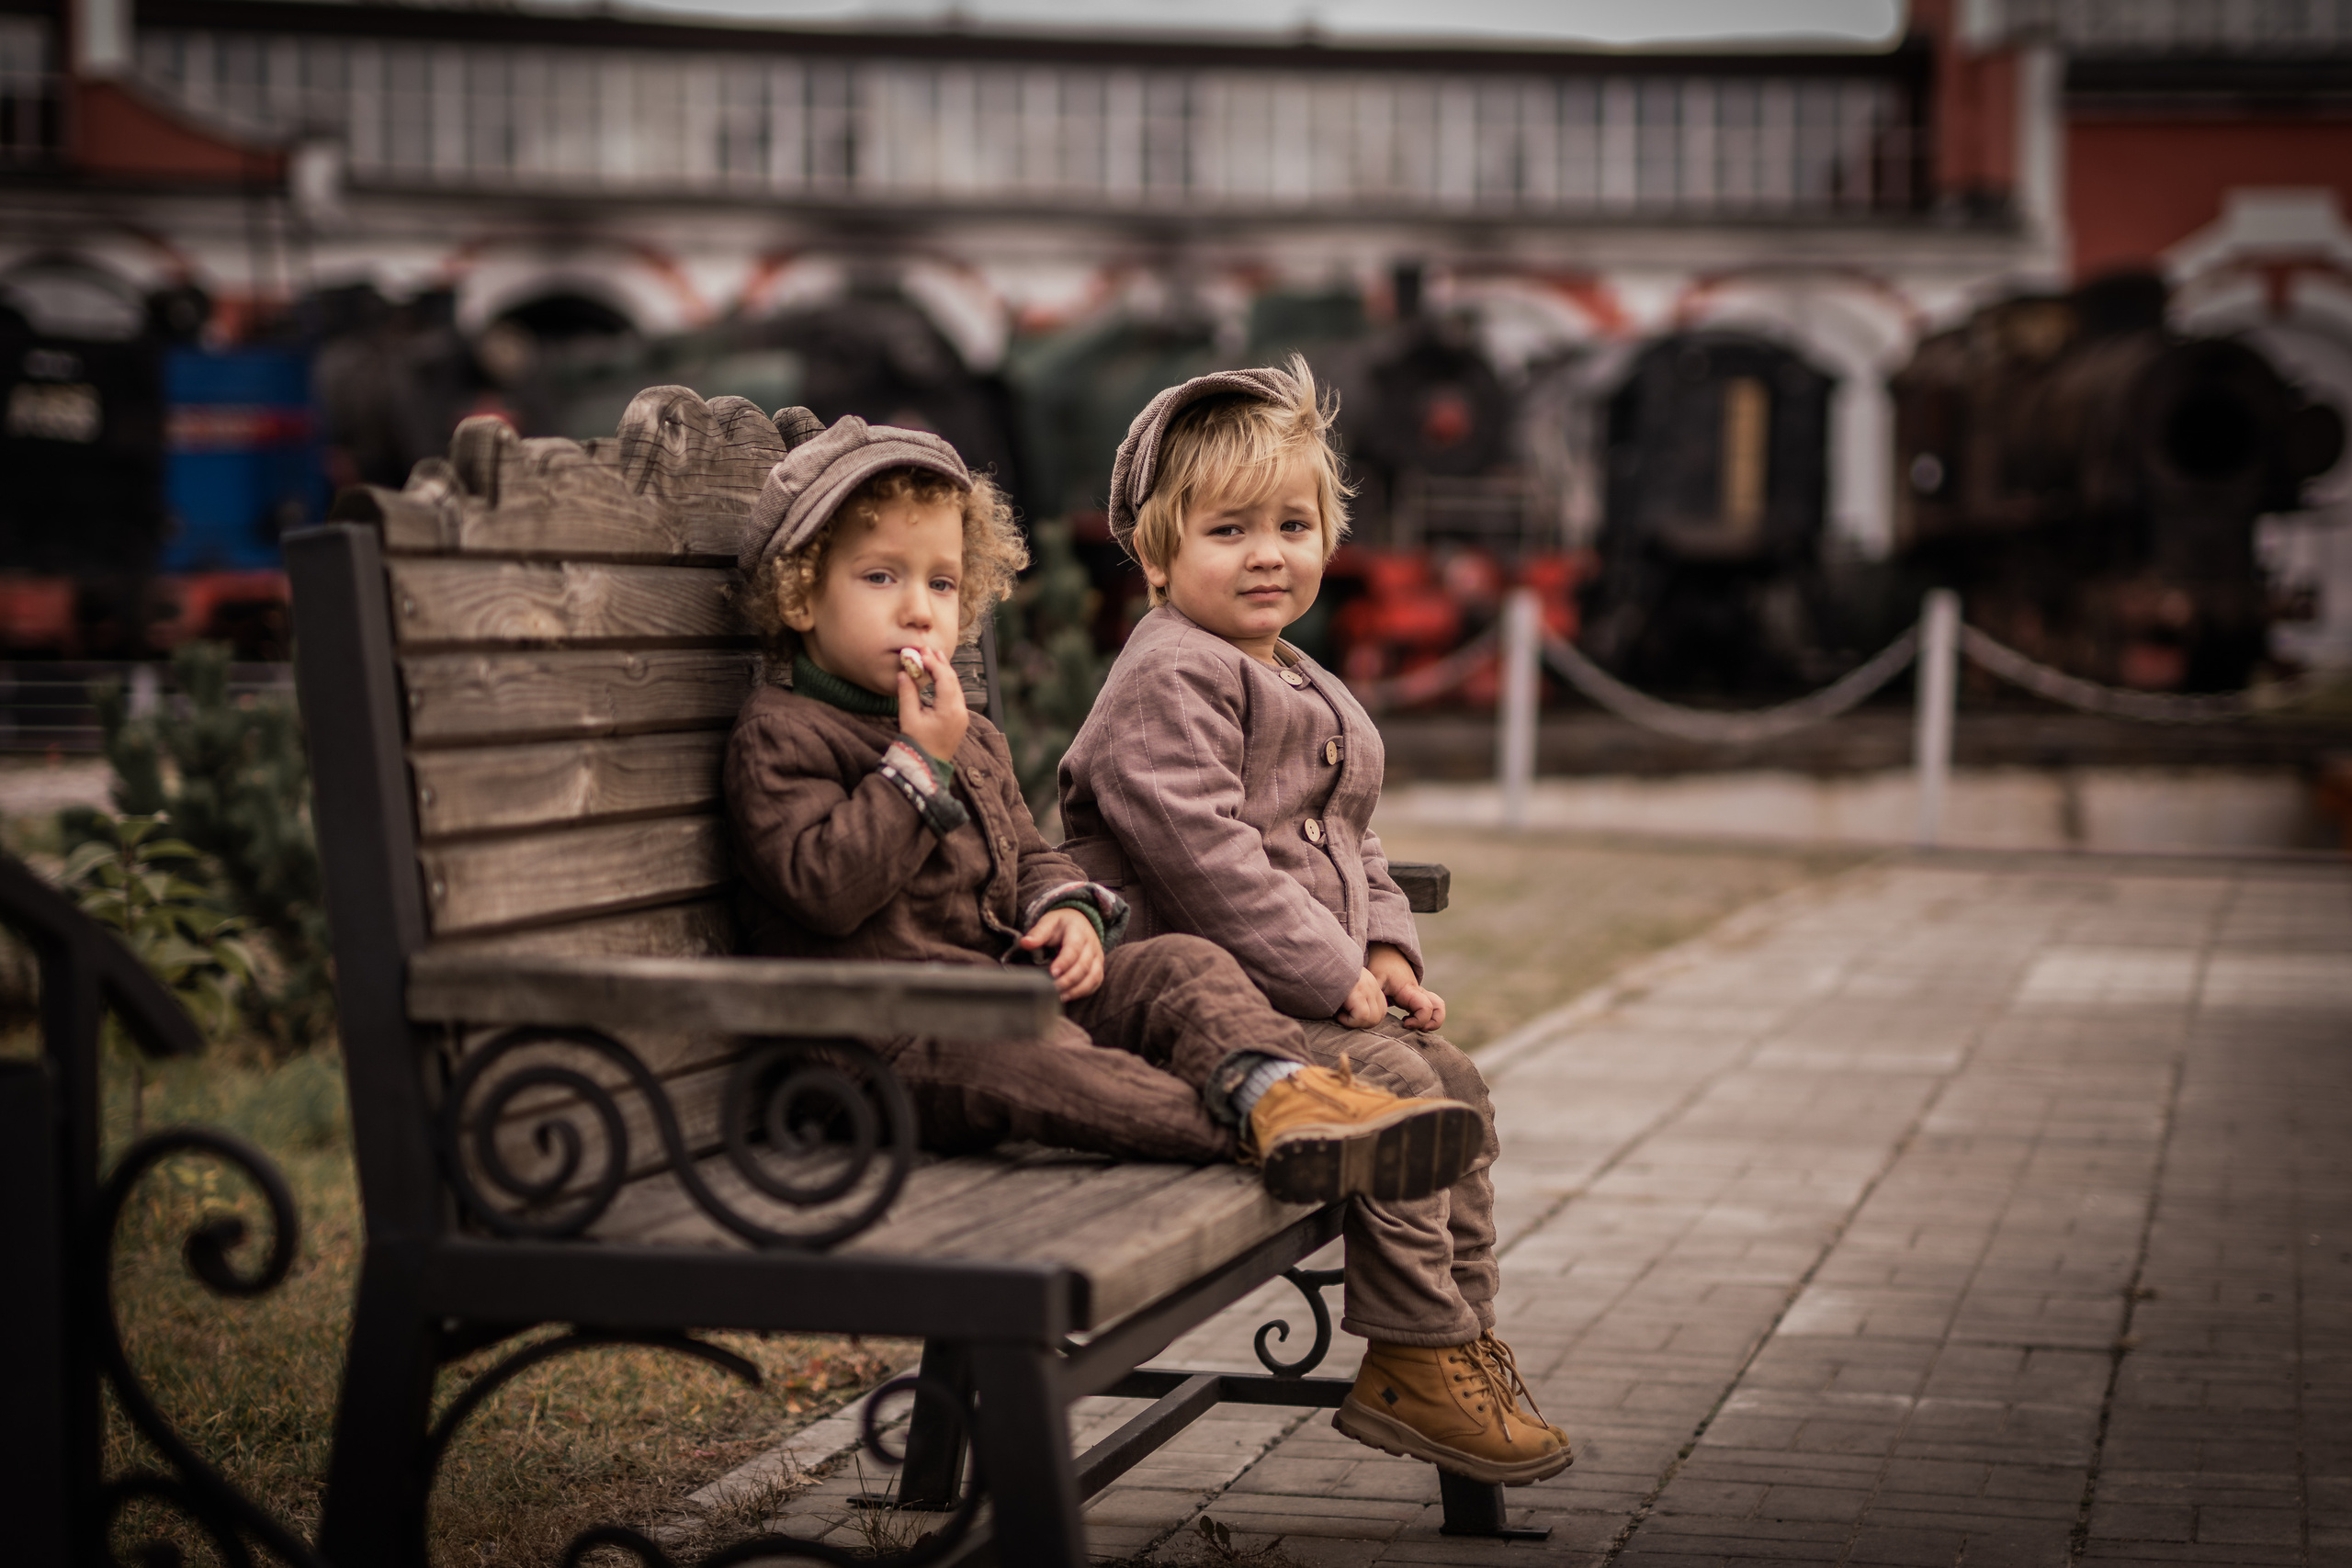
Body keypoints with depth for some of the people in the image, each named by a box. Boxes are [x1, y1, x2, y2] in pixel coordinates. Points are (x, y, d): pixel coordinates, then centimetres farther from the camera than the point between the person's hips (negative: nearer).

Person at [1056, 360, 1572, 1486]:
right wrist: (1331, 975, -21)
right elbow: (1200, 854, -23)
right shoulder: (1168, 682, -14)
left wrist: (1385, 948, 7)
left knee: (1457, 1086, 6)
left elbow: (1349, 844, 26)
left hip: (1296, 994, 10)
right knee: (1393, 1084, -22)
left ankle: (1464, 1336, 15)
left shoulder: (1307, 693, 19)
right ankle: (1413, 1362, -14)